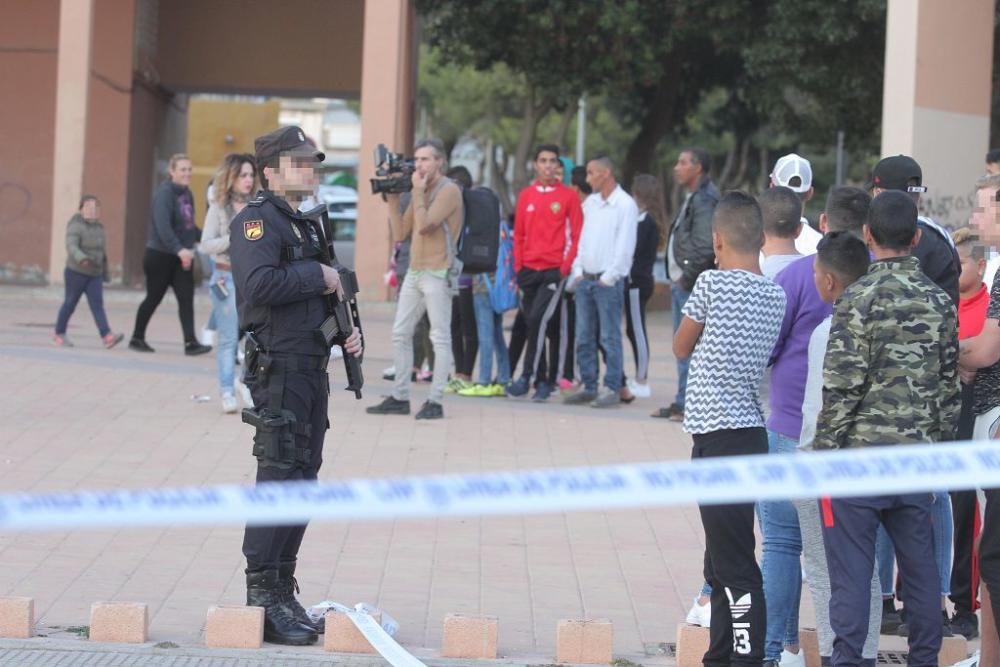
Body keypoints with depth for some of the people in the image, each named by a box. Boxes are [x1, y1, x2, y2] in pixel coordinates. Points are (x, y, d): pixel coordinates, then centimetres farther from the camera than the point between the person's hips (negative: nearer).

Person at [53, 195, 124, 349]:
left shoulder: (99, 228, 10)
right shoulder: (76, 227, -12)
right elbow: (71, 247, -28)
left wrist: (105, 273, 22)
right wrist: (81, 258, -46)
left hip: (95, 275, 5)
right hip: (76, 272, -5)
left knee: (97, 304, -7)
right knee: (70, 303, 5)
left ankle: (107, 336, -21)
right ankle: (59, 334, 21)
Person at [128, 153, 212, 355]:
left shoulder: (186, 193, 10)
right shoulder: (165, 193, -16)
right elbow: (163, 226, -28)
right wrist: (179, 249, -38)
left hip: (181, 256, 7)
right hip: (160, 255, -7)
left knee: (186, 298, -5)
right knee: (154, 298, 5)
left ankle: (190, 342, -11)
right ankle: (137, 338, 21)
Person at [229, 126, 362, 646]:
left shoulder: (308, 226, 20)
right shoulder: (257, 221, -9)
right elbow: (260, 284, -26)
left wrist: (350, 332, 11)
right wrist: (318, 276, -15)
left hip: (313, 367, 9)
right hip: (278, 366, -9)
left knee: (303, 478, 11)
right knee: (279, 477, -10)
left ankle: (283, 590, 18)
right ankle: (263, 597, -8)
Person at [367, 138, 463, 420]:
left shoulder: (449, 191, -7)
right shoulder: (421, 192, 17)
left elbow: (424, 225, -18)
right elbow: (400, 233, 16)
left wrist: (418, 192, -9)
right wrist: (393, 201, 8)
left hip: (437, 273, -9)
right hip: (414, 272, 9)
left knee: (440, 338, -5)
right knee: (400, 334, 8)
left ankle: (435, 401, -6)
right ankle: (400, 397, 13)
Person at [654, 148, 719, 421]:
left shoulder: (704, 201, -15)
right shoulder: (691, 198, 17)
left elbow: (705, 246, -23)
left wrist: (687, 277, -17)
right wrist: (678, 277, 15)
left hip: (693, 286, -11)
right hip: (681, 283, 11)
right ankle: (683, 403, 21)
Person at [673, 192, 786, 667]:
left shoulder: (712, 284, -11)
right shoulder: (775, 296, 7)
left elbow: (681, 347, 1)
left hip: (719, 433, -8)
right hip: (749, 431, 8)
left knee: (734, 564, -8)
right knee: (723, 562, 18)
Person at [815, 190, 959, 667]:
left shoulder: (860, 298, -12)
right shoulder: (940, 301, 5)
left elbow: (842, 385, -14)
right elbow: (949, 385, 10)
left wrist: (824, 449, -6)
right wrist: (940, 447, 19)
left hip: (859, 450, -5)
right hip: (917, 454, 5)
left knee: (851, 568, -1)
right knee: (919, 564, 12)